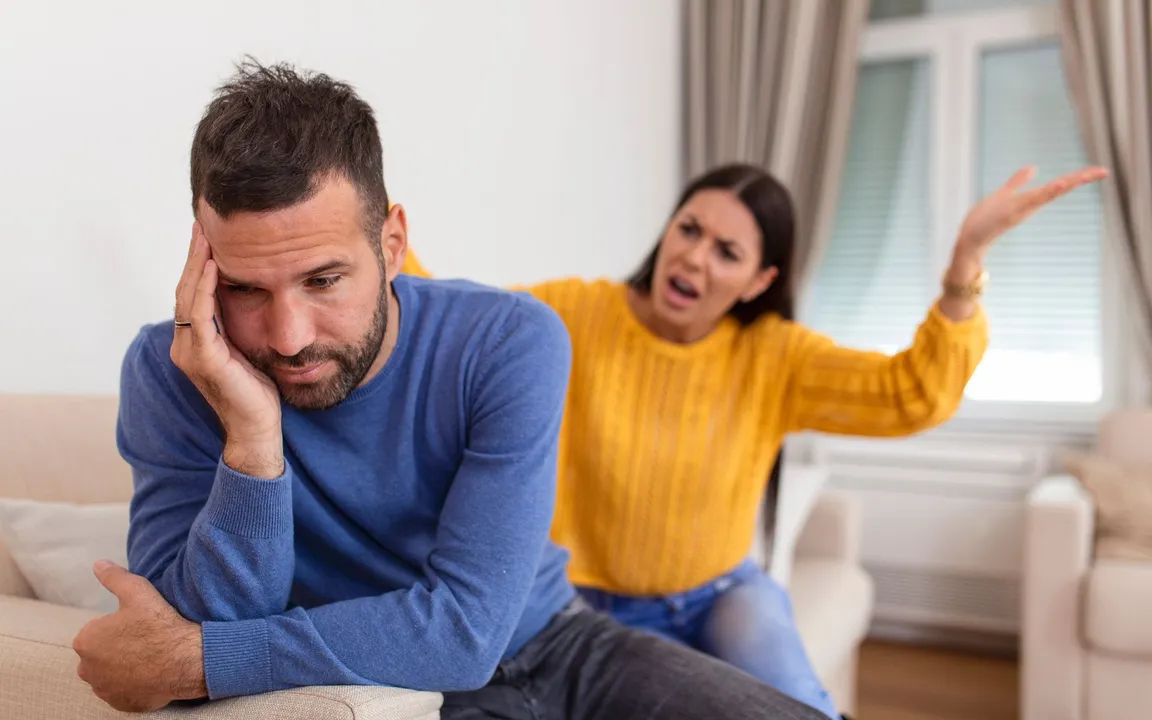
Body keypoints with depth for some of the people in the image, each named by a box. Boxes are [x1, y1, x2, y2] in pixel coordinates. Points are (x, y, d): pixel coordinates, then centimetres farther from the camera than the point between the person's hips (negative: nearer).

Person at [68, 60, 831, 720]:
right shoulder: (171, 372, -16)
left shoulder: (512, 344, -20)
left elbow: (467, 626, -25)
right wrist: (251, 436, -35)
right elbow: (205, 629, -20)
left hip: (554, 643, 1)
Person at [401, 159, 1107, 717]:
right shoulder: (573, 313, -13)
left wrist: (966, 264, -32)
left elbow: (913, 395, -19)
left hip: (724, 593, 2)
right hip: (596, 602, -1)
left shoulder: (773, 354, -10)